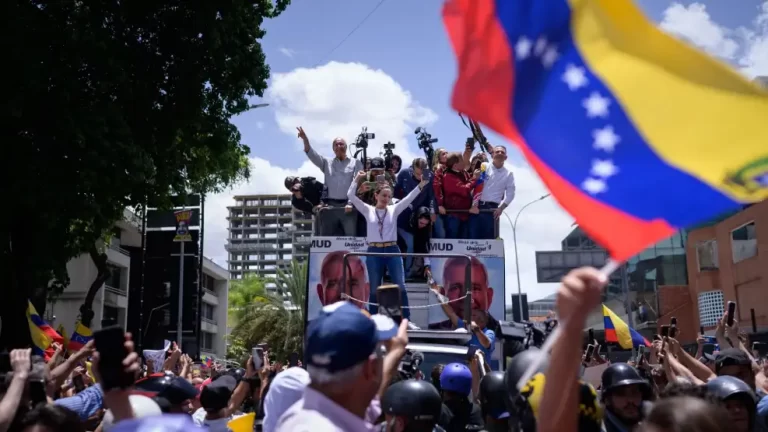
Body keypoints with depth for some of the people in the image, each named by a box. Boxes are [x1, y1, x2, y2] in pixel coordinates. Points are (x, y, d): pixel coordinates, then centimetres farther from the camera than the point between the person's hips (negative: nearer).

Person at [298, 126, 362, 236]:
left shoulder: (355, 163, 10)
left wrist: (351, 203, -12)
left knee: (351, 237, -3)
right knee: (327, 237, 3)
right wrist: (305, 140, -16)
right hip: (330, 206, 2)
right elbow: (312, 155, 2)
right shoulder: (327, 163, 18)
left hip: (348, 206, -2)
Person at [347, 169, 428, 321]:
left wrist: (421, 185, -16)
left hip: (392, 251, 1)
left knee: (400, 286, -3)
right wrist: (357, 179, -10)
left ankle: (406, 319, 2)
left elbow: (409, 198, -3)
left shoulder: (394, 210, 8)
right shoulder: (368, 210, 6)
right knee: (374, 288, 6)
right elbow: (350, 195, -2)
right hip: (374, 252, -1)